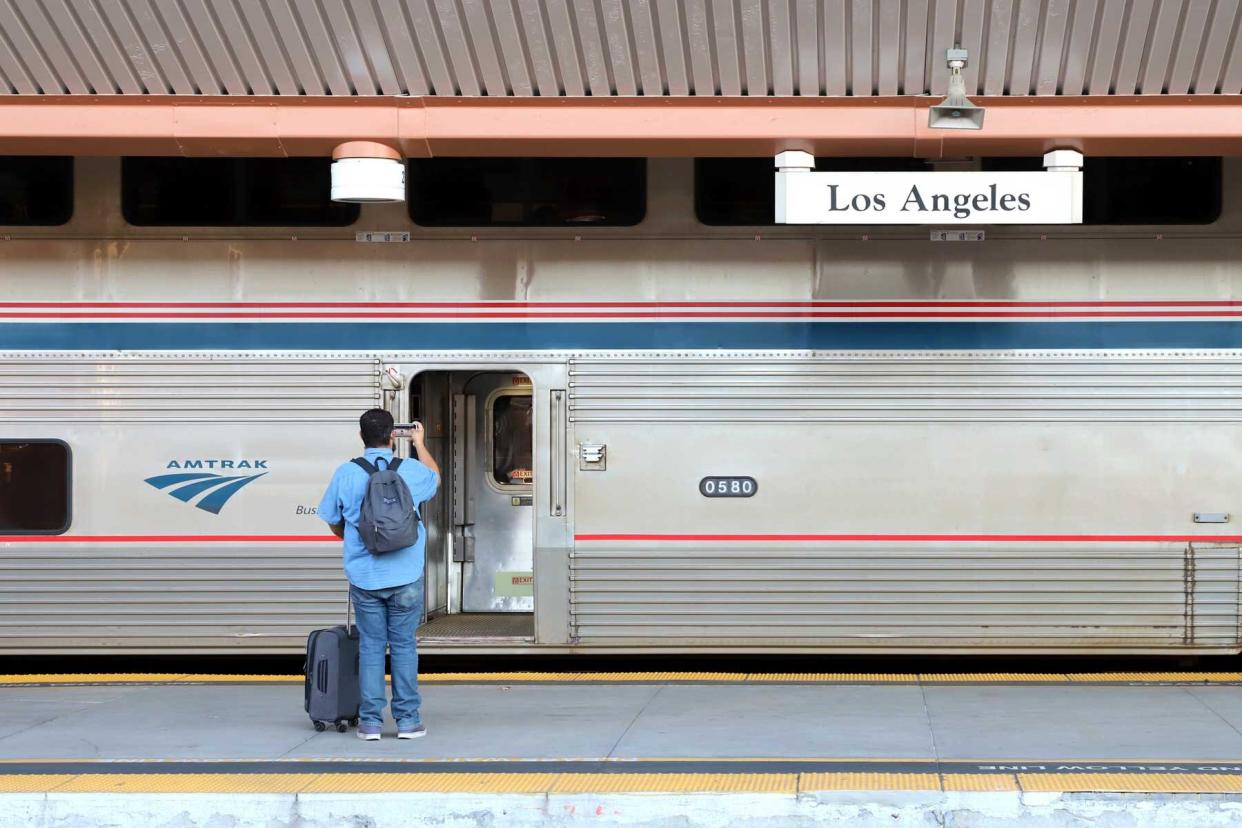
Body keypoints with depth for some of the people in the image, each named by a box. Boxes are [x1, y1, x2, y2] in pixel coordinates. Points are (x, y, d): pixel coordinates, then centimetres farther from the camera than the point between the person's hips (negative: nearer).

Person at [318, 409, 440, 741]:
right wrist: (420, 444, 38)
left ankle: (371, 721, 6)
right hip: (404, 577, 0)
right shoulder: (410, 469, -3)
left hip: (364, 578, 0)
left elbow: (334, 523, 9)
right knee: (403, 646, 7)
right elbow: (435, 477, 22)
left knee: (371, 647, 7)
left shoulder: (346, 474, -3)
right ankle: (407, 720, 8)